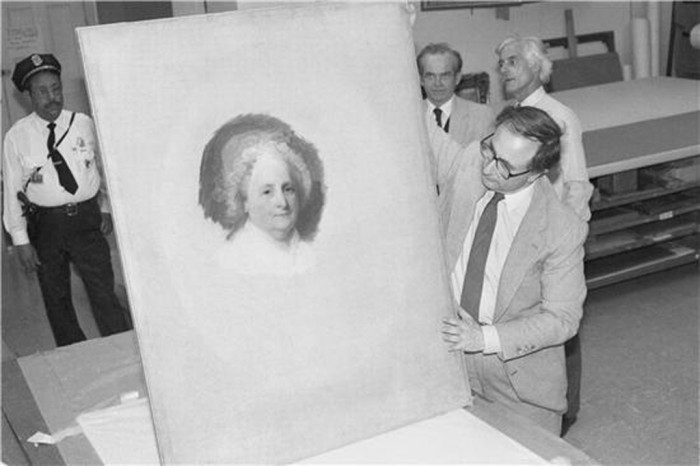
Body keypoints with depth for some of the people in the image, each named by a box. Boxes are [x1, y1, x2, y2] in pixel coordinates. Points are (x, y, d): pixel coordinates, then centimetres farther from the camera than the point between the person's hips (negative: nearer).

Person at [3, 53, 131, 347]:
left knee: (104, 292, -5)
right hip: (45, 224, 1)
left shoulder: (84, 124, 0)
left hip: (87, 220, 0)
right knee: (56, 298, 12)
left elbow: (102, 167, 12)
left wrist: (106, 208, 14)